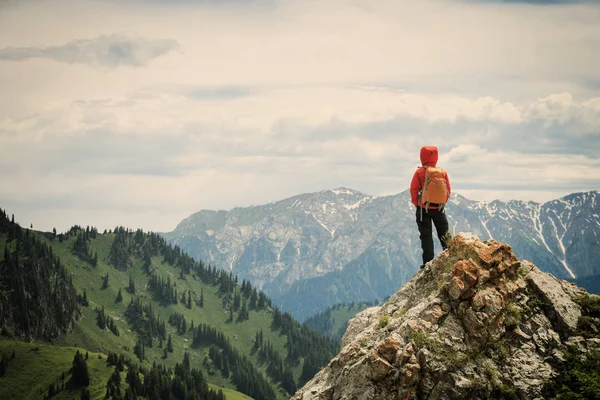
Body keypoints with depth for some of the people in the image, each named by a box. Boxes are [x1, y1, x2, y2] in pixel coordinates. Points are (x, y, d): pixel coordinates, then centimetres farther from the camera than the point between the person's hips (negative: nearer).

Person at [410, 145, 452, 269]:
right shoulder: (443, 172, 0)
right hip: (439, 208, 2)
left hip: (424, 208, -2)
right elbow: (448, 190, 3)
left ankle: (428, 262, -1)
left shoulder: (420, 172, -9)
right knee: (444, 234, 13)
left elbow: (414, 190, -9)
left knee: (426, 236, 2)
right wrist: (443, 203, 13)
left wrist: (417, 204, 3)